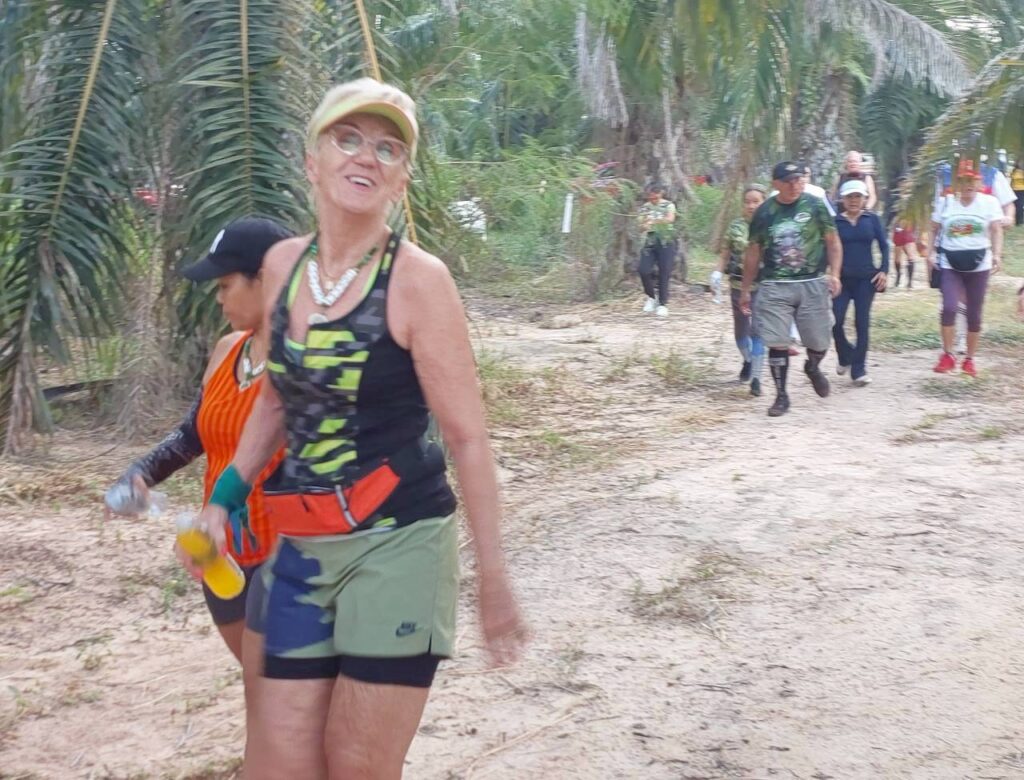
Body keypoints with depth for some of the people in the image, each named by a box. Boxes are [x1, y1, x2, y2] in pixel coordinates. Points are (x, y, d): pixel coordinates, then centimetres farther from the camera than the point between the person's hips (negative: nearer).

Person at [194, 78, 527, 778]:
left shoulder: (418, 278, -11)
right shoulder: (283, 263, 5)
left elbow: (468, 438, -10)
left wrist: (494, 576, -8)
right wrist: (226, 495, 13)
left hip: (398, 544, -5)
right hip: (301, 548, 5)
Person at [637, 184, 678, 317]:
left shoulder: (668, 205, -1)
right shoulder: (645, 208, 8)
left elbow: (670, 219, -20)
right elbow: (641, 227, 5)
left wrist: (653, 221, -35)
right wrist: (644, 226, -20)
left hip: (666, 243, -3)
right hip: (650, 243, 3)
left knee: (664, 274, -4)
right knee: (643, 270, -12)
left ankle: (662, 304, 7)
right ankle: (651, 296, 11)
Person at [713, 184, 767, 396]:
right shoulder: (736, 226, 4)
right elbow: (725, 253, 10)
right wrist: (717, 272, -5)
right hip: (738, 285, 4)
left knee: (757, 331, -12)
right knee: (740, 329, 14)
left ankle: (756, 377, -9)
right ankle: (748, 360, 43)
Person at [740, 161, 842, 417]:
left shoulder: (815, 206, -1)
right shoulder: (764, 212, 3)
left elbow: (833, 242, 4)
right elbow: (753, 252, 10)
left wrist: (834, 274, -10)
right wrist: (745, 289, 11)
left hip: (812, 284, 0)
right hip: (775, 286, 0)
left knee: (819, 342, 6)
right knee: (776, 343, -4)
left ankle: (813, 368, 40)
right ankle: (781, 395, 10)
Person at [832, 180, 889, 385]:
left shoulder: (872, 219, 3)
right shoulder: (836, 221, 1)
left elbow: (884, 245, 6)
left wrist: (884, 271, -3)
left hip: (866, 278, 0)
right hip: (842, 278, 0)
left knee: (862, 323, 1)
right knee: (836, 321, -8)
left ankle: (859, 369, 8)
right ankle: (845, 357, 20)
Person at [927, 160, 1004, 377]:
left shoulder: (989, 202, 0)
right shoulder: (946, 202, 5)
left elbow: (996, 230, -7)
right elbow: (934, 230, 9)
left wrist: (997, 254, -22)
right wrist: (931, 253, -4)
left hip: (978, 264, 0)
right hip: (950, 264, 0)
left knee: (974, 314, 6)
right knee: (949, 308, -16)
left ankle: (969, 359, 20)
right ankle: (948, 356, -2)